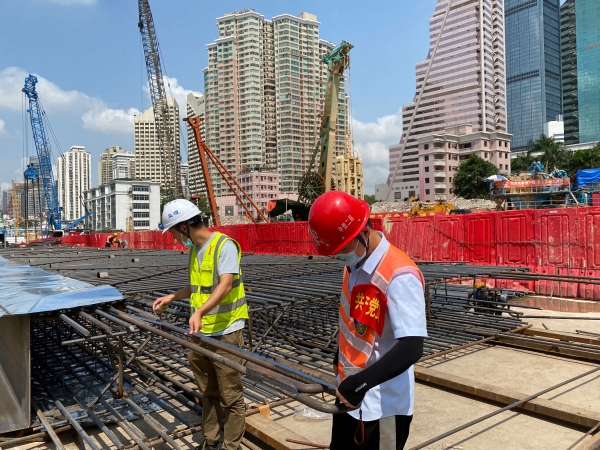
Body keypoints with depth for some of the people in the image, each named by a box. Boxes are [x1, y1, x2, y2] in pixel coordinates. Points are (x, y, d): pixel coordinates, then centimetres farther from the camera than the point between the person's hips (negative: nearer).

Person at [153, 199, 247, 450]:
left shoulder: (224, 245, -15)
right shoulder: (195, 249, 12)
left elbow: (225, 286, -27)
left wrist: (200, 311, -38)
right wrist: (171, 298, 18)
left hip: (225, 332, -8)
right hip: (200, 333, 8)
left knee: (230, 395, 4)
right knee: (208, 392, 19)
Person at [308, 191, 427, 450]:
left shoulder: (399, 276, -25)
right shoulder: (354, 265, 1)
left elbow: (411, 348, -30)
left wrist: (360, 383, -34)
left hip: (382, 407, -8)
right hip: (349, 397, 8)